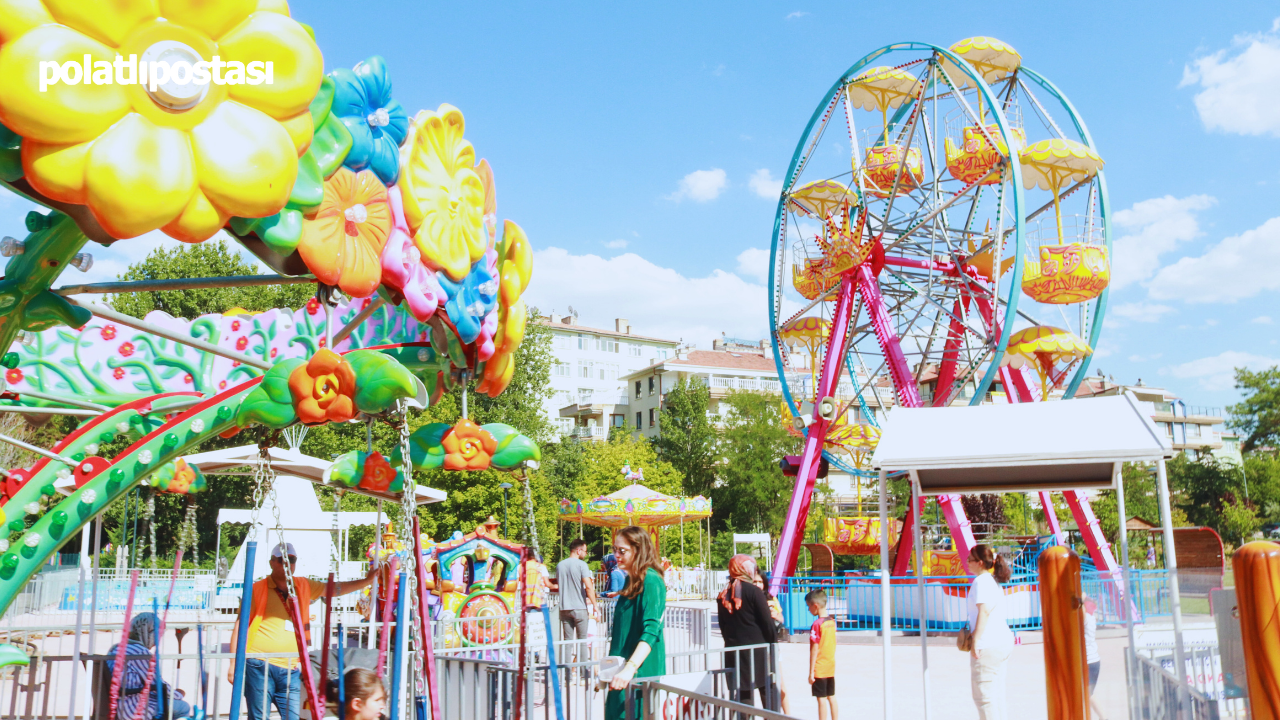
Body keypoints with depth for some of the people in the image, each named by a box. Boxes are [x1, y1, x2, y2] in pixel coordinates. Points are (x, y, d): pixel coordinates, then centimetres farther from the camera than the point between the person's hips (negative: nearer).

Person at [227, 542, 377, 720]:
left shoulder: (304, 586, 11)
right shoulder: (257, 589, -2)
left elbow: (335, 589, 15)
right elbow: (240, 626, 0)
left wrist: (366, 581, 6)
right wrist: (234, 663, -3)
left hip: (290, 670, 4)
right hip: (260, 667, -4)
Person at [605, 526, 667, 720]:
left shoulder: (651, 582, -16)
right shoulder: (631, 580, 13)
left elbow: (651, 631, -26)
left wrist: (630, 668, -35)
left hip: (641, 672, -9)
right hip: (623, 669, 9)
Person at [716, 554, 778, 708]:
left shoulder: (723, 595, 7)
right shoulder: (754, 592, -10)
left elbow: (723, 626, 11)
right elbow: (767, 622, -8)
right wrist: (773, 643, 4)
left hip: (733, 651, 5)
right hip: (757, 651, -4)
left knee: (742, 694, 7)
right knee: (767, 692, 5)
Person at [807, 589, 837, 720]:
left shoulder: (817, 624, -18)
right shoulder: (832, 621, 3)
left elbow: (814, 650, -17)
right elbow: (832, 644, 11)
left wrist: (811, 672, -13)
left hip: (819, 669, -7)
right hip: (831, 666, 7)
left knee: (821, 699, -2)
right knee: (831, 697, 14)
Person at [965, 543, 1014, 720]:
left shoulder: (981, 581, -13)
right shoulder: (993, 581, 17)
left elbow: (984, 611, -23)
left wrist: (975, 640, -22)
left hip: (988, 644, -10)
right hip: (1003, 640, 10)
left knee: (984, 696, -5)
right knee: (997, 694, 15)